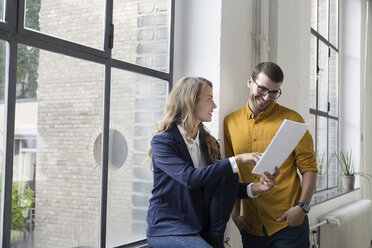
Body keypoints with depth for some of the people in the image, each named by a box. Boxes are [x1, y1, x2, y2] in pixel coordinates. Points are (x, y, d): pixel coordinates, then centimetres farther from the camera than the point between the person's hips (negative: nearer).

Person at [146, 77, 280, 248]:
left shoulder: (209, 142, 10)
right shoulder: (162, 142, -12)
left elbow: (225, 188, 7)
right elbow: (190, 178, -26)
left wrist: (255, 188, -11)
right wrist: (237, 160, -25)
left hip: (200, 226, 7)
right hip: (166, 230, -7)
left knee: (229, 176, -12)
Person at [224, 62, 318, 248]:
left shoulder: (291, 119, -2)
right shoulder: (230, 122, 6)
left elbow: (309, 167, -2)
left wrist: (302, 206, -13)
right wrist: (235, 212, 6)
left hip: (288, 224, -3)